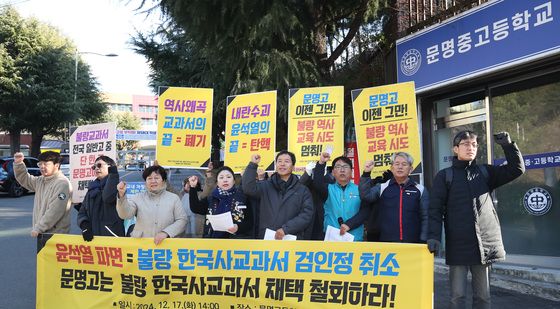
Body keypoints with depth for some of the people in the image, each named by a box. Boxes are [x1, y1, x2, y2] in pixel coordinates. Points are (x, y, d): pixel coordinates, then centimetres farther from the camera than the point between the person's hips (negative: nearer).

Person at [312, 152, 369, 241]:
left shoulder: (359, 190, 3)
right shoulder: (328, 189, 6)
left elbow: (365, 211, -5)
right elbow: (317, 184, -14)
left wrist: (349, 224, -18)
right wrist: (321, 163, -24)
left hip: (355, 238, 0)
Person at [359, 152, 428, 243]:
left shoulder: (420, 189, 6)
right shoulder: (382, 188, 6)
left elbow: (425, 217, 7)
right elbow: (366, 196, -9)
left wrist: (423, 240, 0)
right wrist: (366, 174, -17)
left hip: (413, 242, 0)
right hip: (386, 242, 0)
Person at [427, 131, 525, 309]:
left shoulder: (485, 172, 12)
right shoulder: (445, 176, 3)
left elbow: (517, 169, 10)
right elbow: (435, 208, -3)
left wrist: (508, 145, -2)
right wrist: (434, 236, -15)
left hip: (486, 244, 3)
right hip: (458, 246, -3)